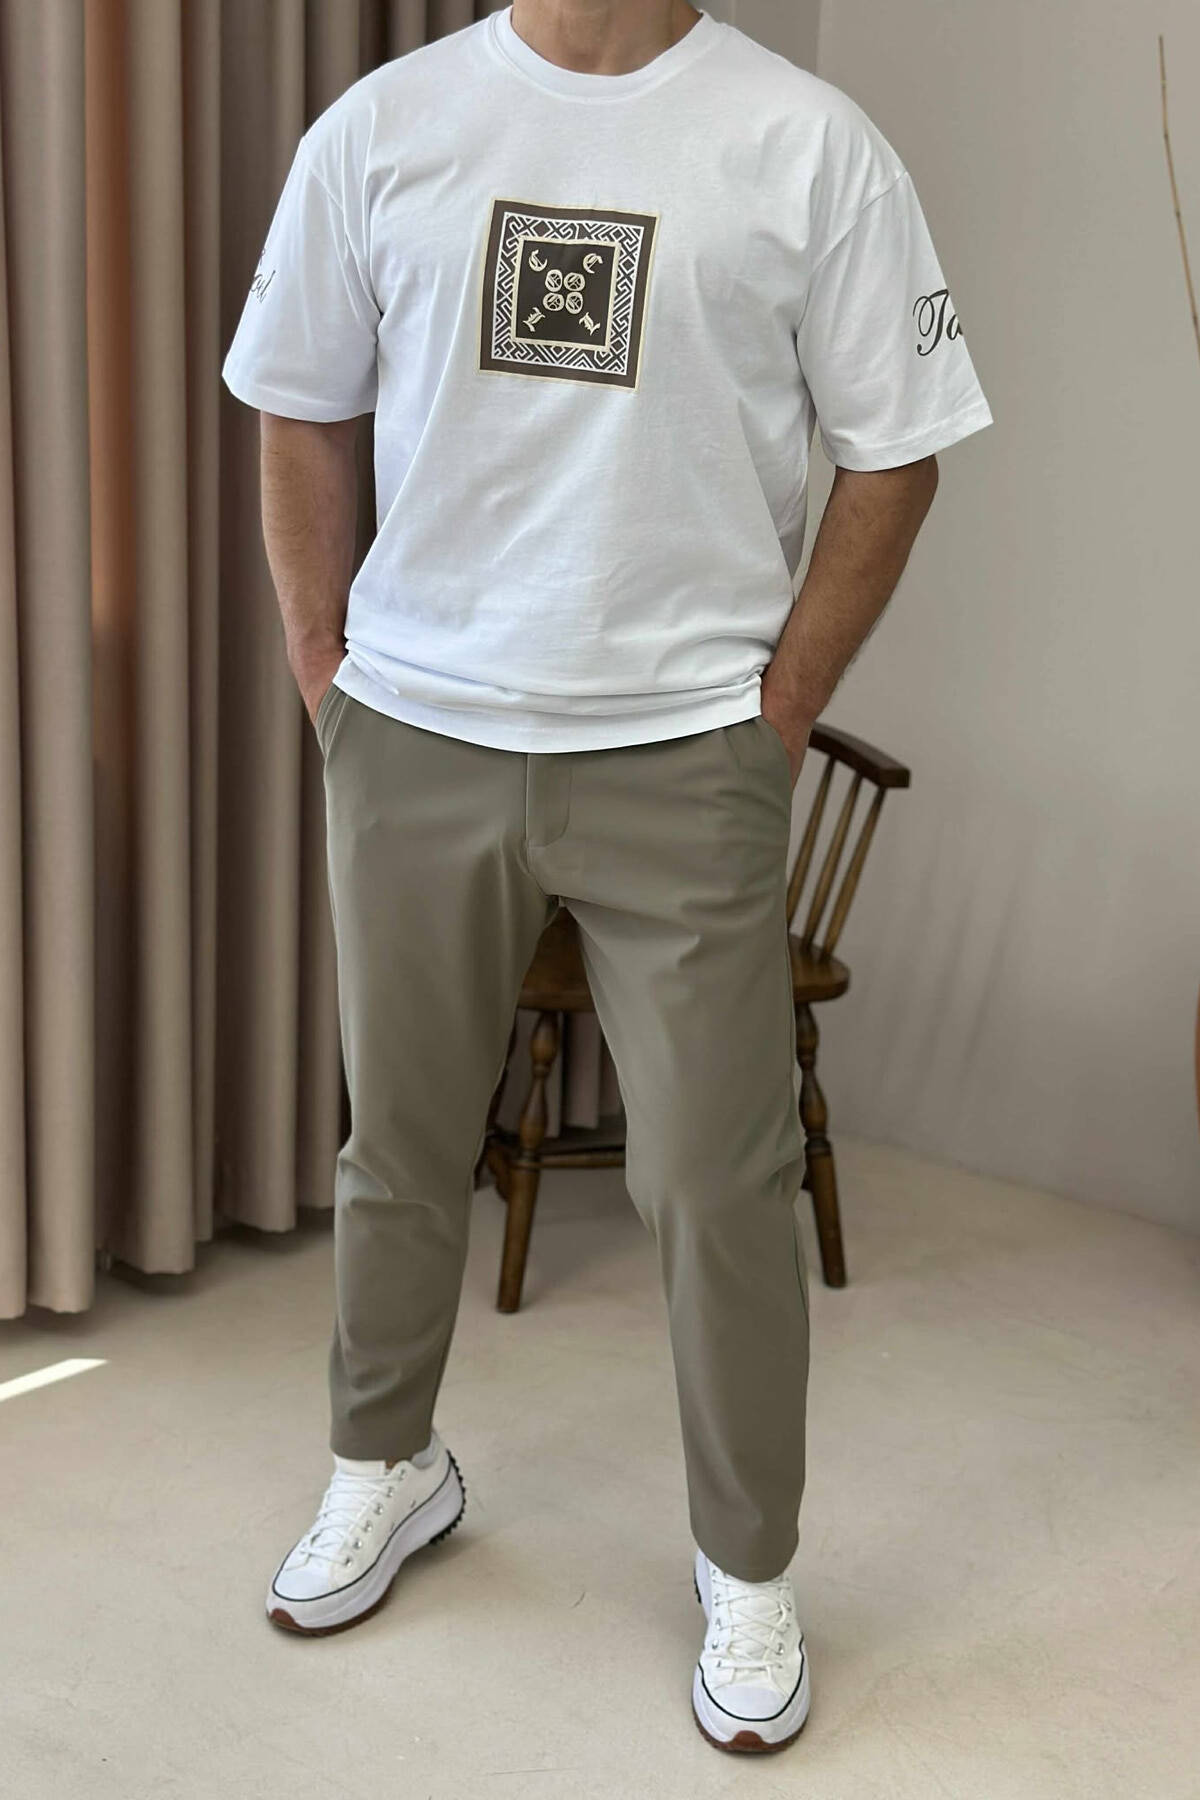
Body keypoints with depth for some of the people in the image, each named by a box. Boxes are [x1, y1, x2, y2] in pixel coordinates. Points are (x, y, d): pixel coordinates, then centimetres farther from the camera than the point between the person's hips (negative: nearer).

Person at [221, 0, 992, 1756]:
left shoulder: (809, 143, -4)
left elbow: (891, 454, 0)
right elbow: (302, 422, 10)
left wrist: (779, 712, -3)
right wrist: (325, 675, 6)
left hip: (685, 761, -2)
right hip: (413, 739, 3)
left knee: (718, 1183, 4)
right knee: (400, 1146, 16)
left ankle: (750, 1571, 24)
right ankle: (388, 1468, 41)